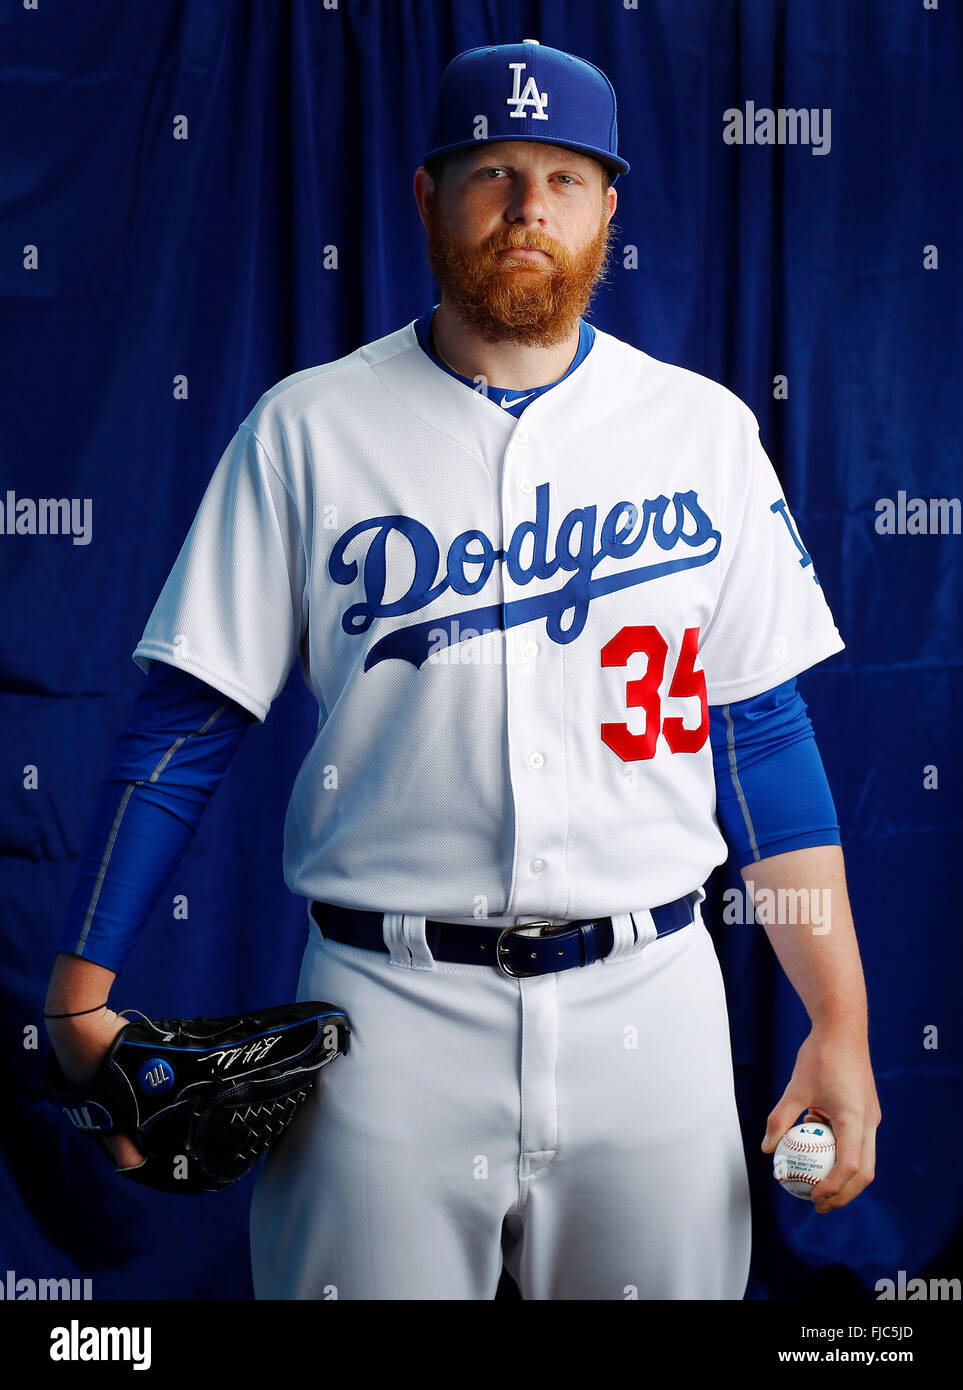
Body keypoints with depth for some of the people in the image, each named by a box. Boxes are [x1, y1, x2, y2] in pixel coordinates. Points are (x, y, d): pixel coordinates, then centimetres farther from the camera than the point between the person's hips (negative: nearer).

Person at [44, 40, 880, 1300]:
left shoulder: (704, 430, 5)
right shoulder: (307, 430, 1)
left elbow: (764, 734, 6)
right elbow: (188, 722, 0)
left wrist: (840, 1024, 2)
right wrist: (82, 999, -6)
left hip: (647, 1004, 2)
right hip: (388, 1007, -1)